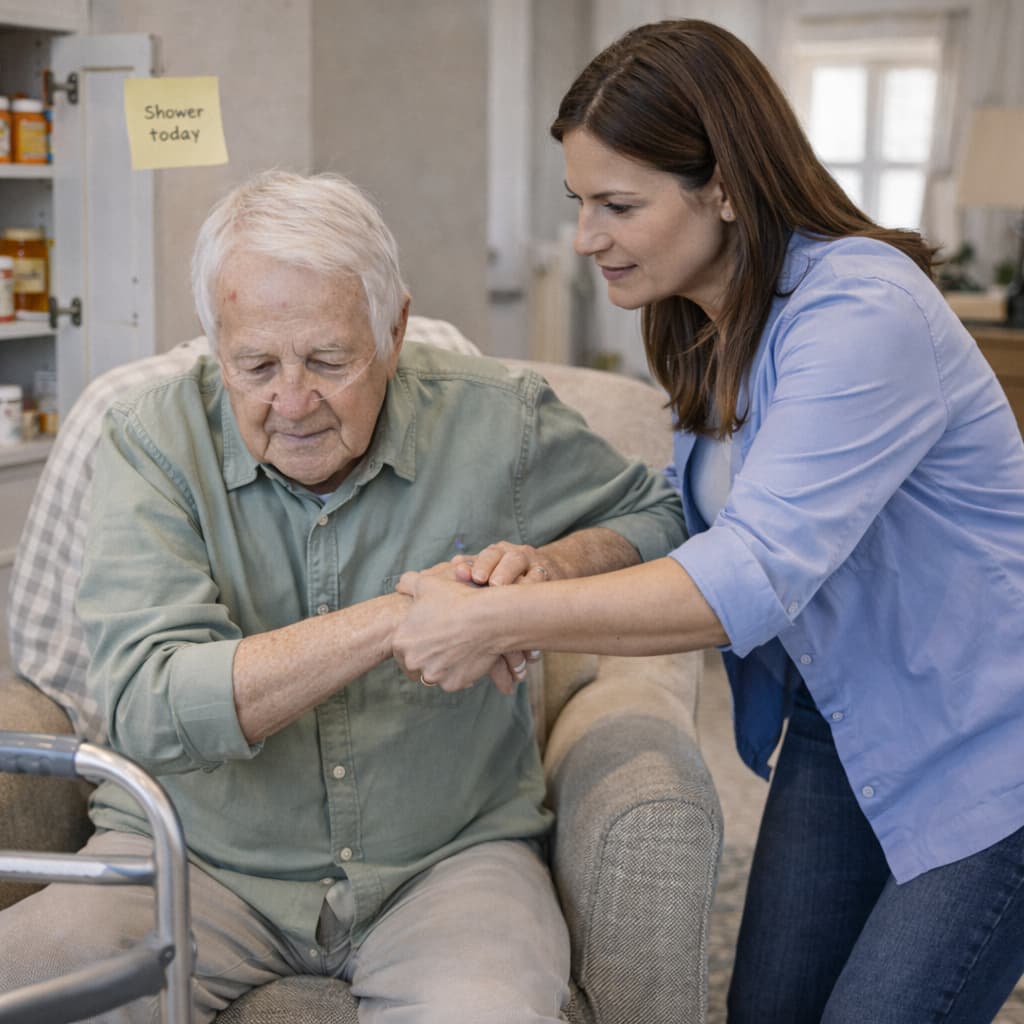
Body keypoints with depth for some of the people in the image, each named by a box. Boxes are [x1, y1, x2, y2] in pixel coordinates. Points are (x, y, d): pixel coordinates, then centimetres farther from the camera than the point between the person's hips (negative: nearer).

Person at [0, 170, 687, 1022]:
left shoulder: (496, 421, -4)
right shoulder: (155, 438, -8)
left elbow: (658, 519, 14)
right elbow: (147, 709, -19)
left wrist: (553, 565, -10)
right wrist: (397, 617, -27)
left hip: (450, 852, 0)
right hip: (201, 857, 0)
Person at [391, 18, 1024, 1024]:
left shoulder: (863, 316, -28)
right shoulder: (708, 329, 2)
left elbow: (755, 576, -36)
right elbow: (688, 521, 8)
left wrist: (497, 621, -35)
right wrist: (545, 571, -11)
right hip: (841, 727, 8)